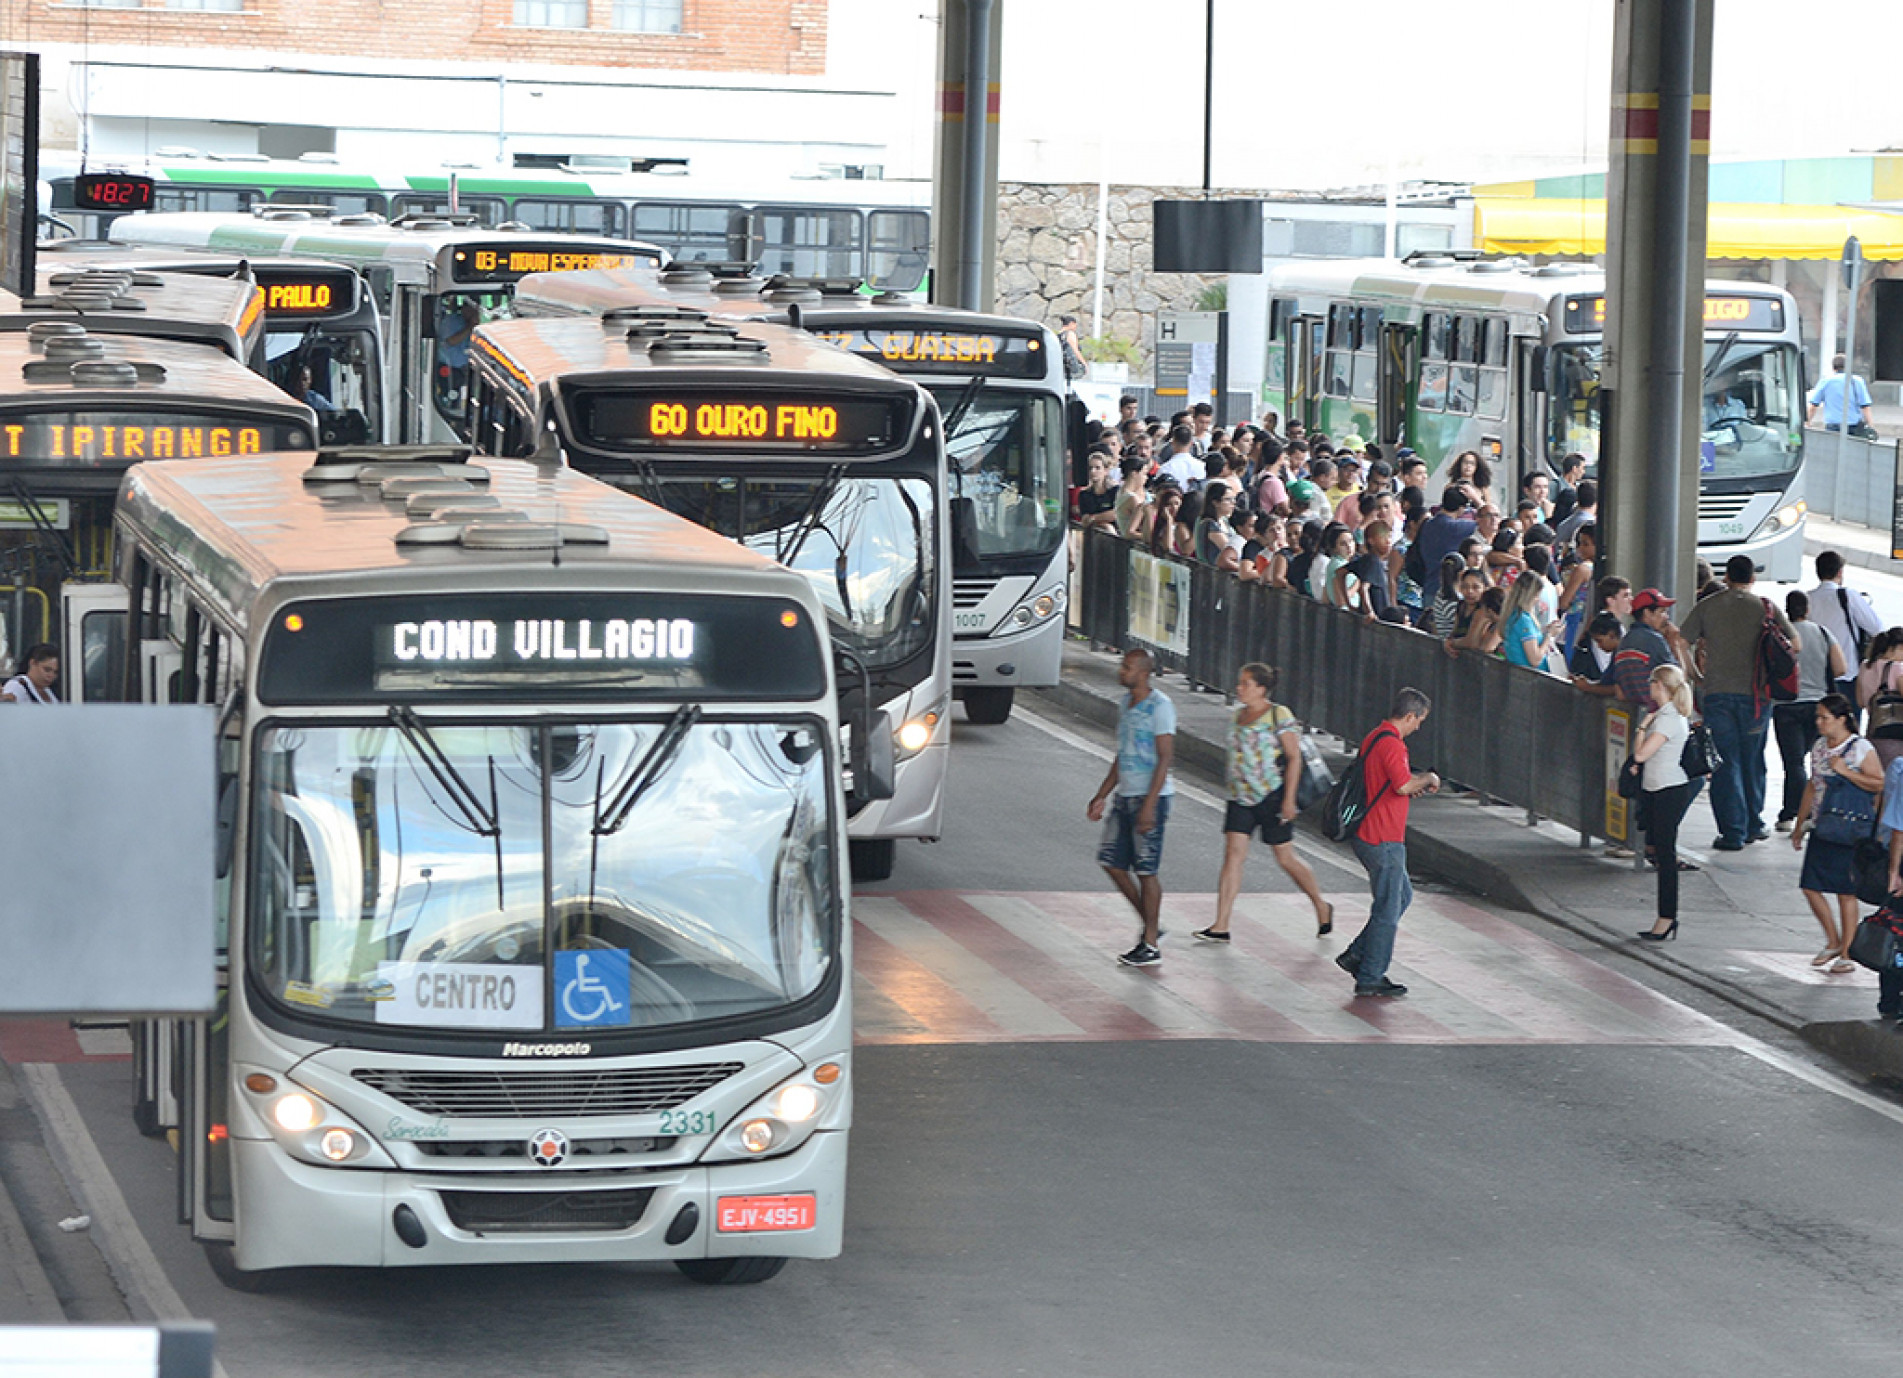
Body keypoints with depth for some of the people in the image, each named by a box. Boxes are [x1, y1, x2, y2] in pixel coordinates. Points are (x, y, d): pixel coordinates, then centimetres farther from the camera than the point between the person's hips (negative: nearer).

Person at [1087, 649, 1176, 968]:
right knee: (1111, 861, 8)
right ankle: (1149, 925, 20)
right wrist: (1101, 796, 20)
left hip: (1149, 797, -9)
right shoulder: (1127, 705, 14)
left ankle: (1150, 945, 3)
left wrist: (1150, 804, -23)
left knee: (1145, 869, -4)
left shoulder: (1160, 706, -13)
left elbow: (1165, 757, -17)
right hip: (1124, 797, 9)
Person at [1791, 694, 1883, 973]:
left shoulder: (1861, 749, -10)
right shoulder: (1819, 746, 11)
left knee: (1846, 892, -1)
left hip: (1850, 832, -7)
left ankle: (1846, 955, 7)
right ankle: (1833, 942, 22)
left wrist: (1846, 771, -19)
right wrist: (1799, 825, 22)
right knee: (1810, 886, 4)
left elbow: (1880, 784, -13)